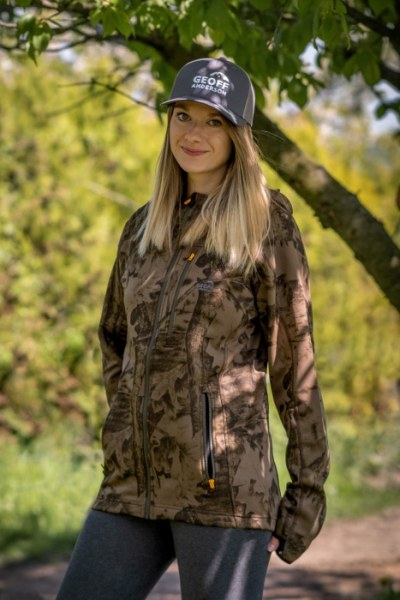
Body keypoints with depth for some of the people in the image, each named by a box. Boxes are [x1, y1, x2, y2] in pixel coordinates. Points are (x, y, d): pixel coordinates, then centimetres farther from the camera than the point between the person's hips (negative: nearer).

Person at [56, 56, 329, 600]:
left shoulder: (267, 221, -2)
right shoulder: (144, 227, 13)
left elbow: (295, 360, -4)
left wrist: (308, 487, -5)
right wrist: (133, 420, 14)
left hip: (225, 488, -6)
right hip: (133, 486, 6)